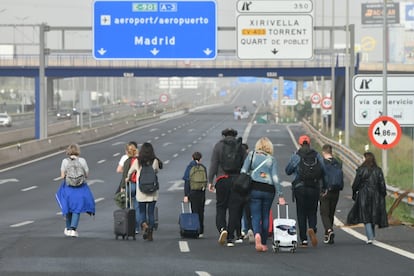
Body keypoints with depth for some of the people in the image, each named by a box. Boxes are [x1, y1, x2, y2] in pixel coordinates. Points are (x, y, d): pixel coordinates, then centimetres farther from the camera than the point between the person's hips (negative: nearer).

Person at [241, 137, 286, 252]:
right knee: (265, 216, 11)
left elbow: (243, 171, -1)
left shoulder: (251, 155, 5)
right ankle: (263, 243, 13)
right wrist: (280, 195, 0)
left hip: (254, 188, -1)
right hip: (268, 190, 1)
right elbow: (275, 178, -1)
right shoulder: (272, 159, 4)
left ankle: (257, 234, -30)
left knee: (256, 216, -2)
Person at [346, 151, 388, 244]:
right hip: (375, 195, 3)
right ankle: (372, 236, 28)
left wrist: (354, 194, 8)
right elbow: (382, 184, 0)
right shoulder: (378, 170, 1)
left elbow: (356, 183, -5)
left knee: (365, 216, -3)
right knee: (373, 215, 17)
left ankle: (370, 237, -16)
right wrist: (383, 195, 9)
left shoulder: (361, 170, -8)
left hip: (363, 195, -3)